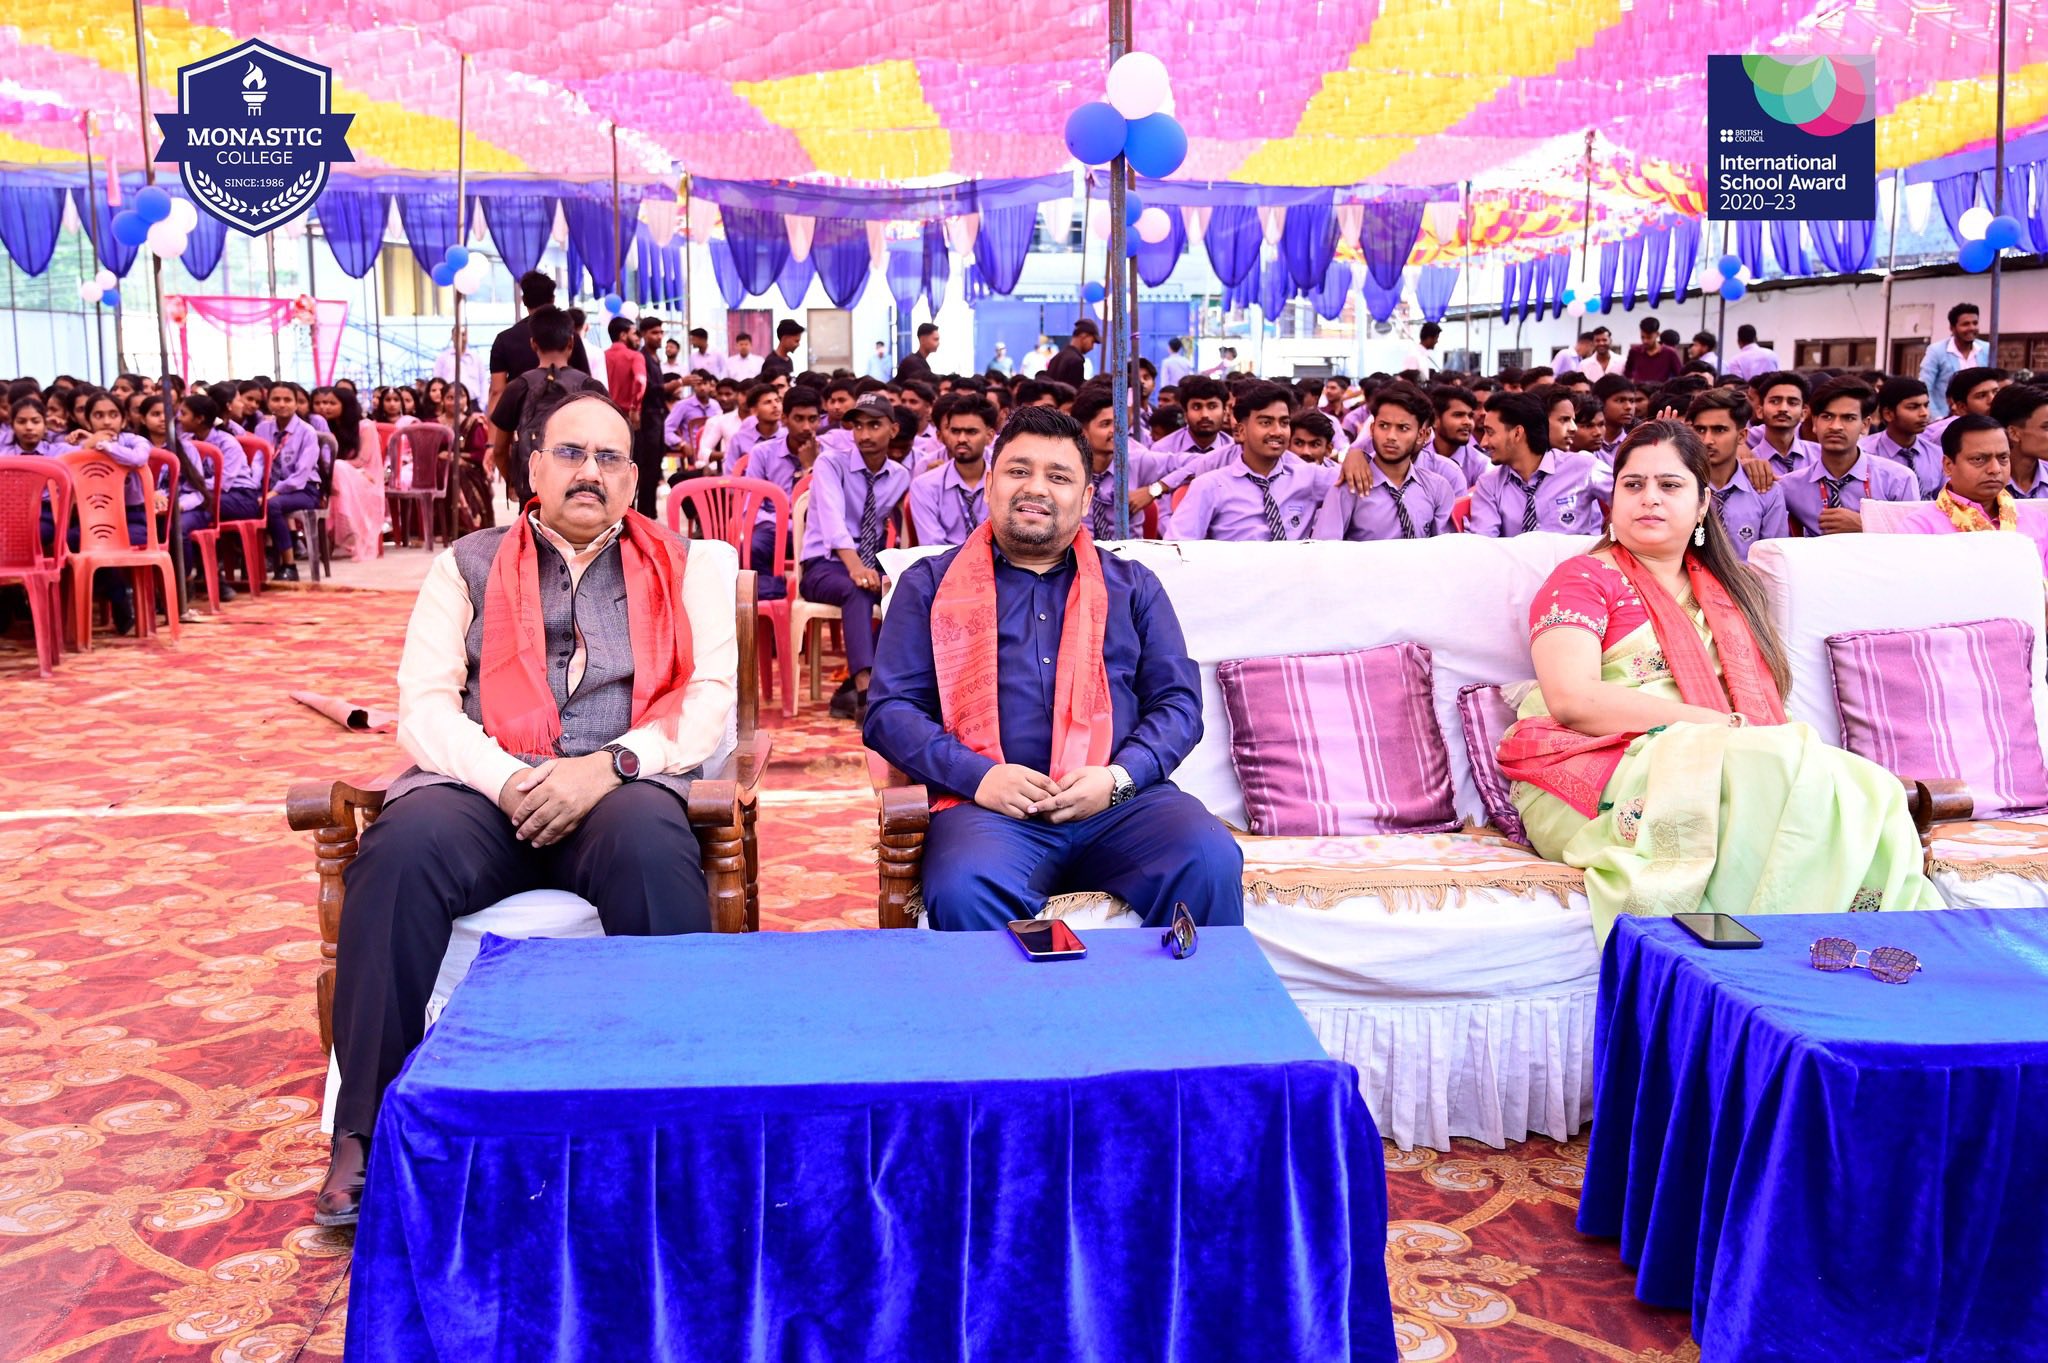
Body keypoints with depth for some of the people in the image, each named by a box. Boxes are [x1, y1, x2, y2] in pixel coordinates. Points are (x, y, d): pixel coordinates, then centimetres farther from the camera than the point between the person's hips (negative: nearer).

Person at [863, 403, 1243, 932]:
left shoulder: (1133, 585, 22)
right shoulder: (931, 583, 17)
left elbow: (1179, 701, 13)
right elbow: (889, 710, 8)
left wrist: (1120, 777, -7)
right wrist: (977, 776, -10)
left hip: (1121, 801, 2)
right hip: (988, 804, -2)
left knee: (1211, 863, -29)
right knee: (963, 890, -36)